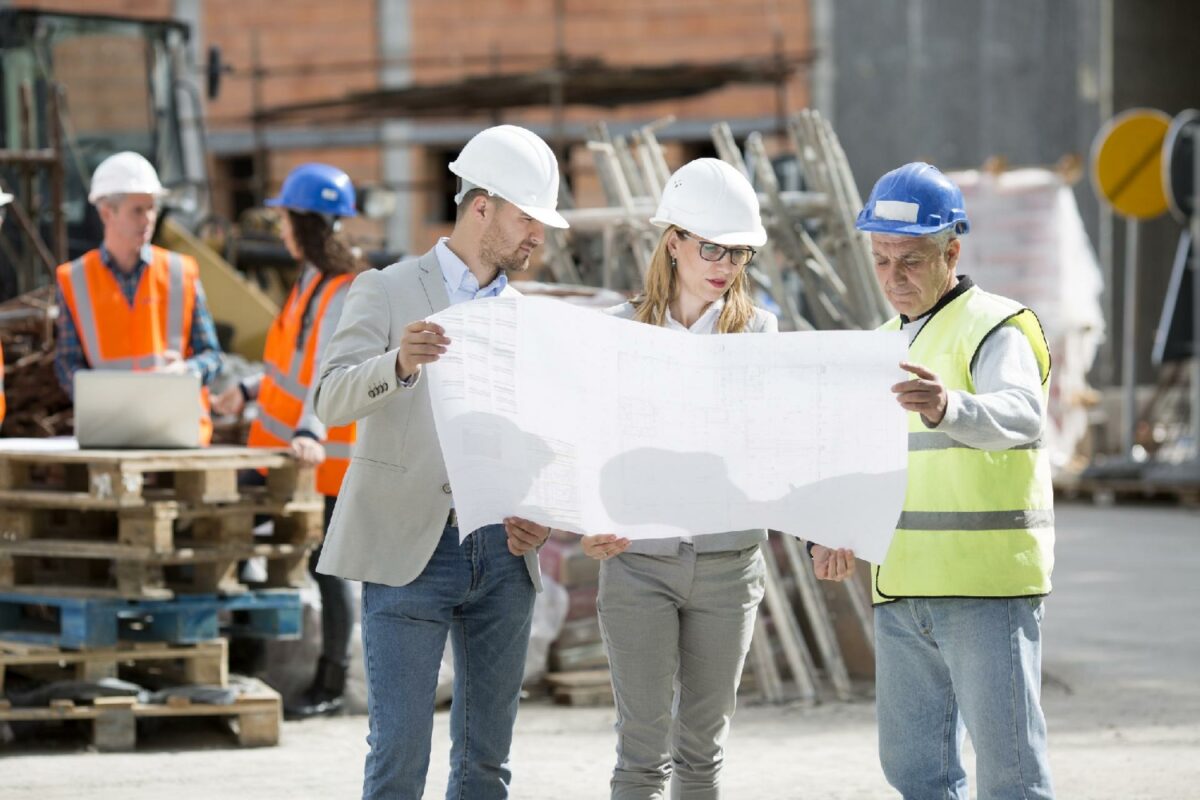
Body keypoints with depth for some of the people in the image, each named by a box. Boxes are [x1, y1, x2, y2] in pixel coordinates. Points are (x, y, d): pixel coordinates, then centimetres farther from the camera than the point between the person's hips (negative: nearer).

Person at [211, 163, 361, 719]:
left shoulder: (344, 293, -19)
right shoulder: (311, 281, 12)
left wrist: (310, 431, -42)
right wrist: (250, 391, 24)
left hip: (320, 455, -9)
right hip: (283, 449, 9)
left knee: (325, 565, -1)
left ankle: (331, 684, 6)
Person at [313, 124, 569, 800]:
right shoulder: (389, 292, -1)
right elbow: (332, 401, -14)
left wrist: (538, 514, 0)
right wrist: (399, 364, -34)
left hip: (503, 555, 5)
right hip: (412, 550, -5)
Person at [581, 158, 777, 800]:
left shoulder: (756, 331, 4)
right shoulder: (621, 332, 2)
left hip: (728, 560, 1)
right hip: (639, 559, -1)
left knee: (703, 748, 8)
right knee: (644, 749, -3)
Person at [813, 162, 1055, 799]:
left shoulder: (996, 327, -6)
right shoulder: (884, 342, 19)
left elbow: (1021, 414, -26)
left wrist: (949, 409, -47)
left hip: (987, 580, -8)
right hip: (902, 587, 8)